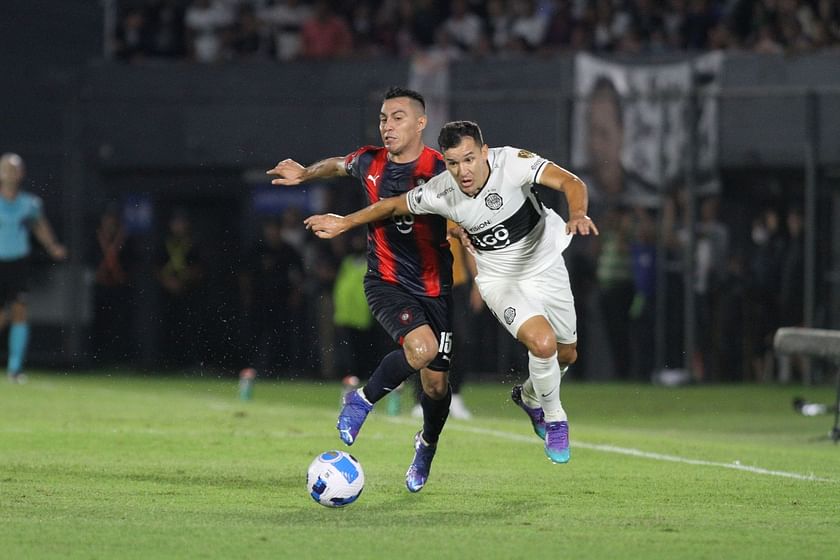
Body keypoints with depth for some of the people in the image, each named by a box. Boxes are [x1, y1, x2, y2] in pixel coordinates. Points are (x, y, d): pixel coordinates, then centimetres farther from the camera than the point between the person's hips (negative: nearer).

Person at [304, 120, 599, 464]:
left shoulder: (511, 162, -28)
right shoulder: (440, 192, -23)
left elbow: (571, 183, -37)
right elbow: (394, 205, -3)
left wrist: (577, 214, -57)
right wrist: (345, 222, 4)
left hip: (547, 265, 2)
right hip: (501, 280, -2)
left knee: (566, 355, 16)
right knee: (543, 343, -27)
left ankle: (529, 396, 50)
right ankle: (554, 420, 0)